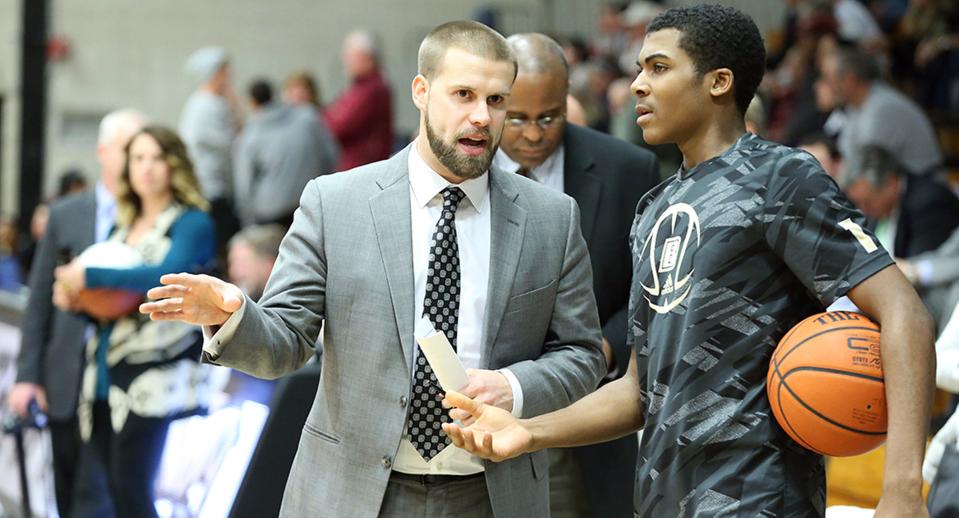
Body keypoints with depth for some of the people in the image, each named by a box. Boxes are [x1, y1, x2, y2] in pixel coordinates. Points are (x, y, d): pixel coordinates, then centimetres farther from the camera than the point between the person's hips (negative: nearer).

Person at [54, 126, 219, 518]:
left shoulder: (193, 223, -2)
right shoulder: (123, 226, 19)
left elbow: (168, 275, -21)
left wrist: (90, 277, -17)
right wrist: (71, 294, 2)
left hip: (156, 378, -7)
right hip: (106, 374, 7)